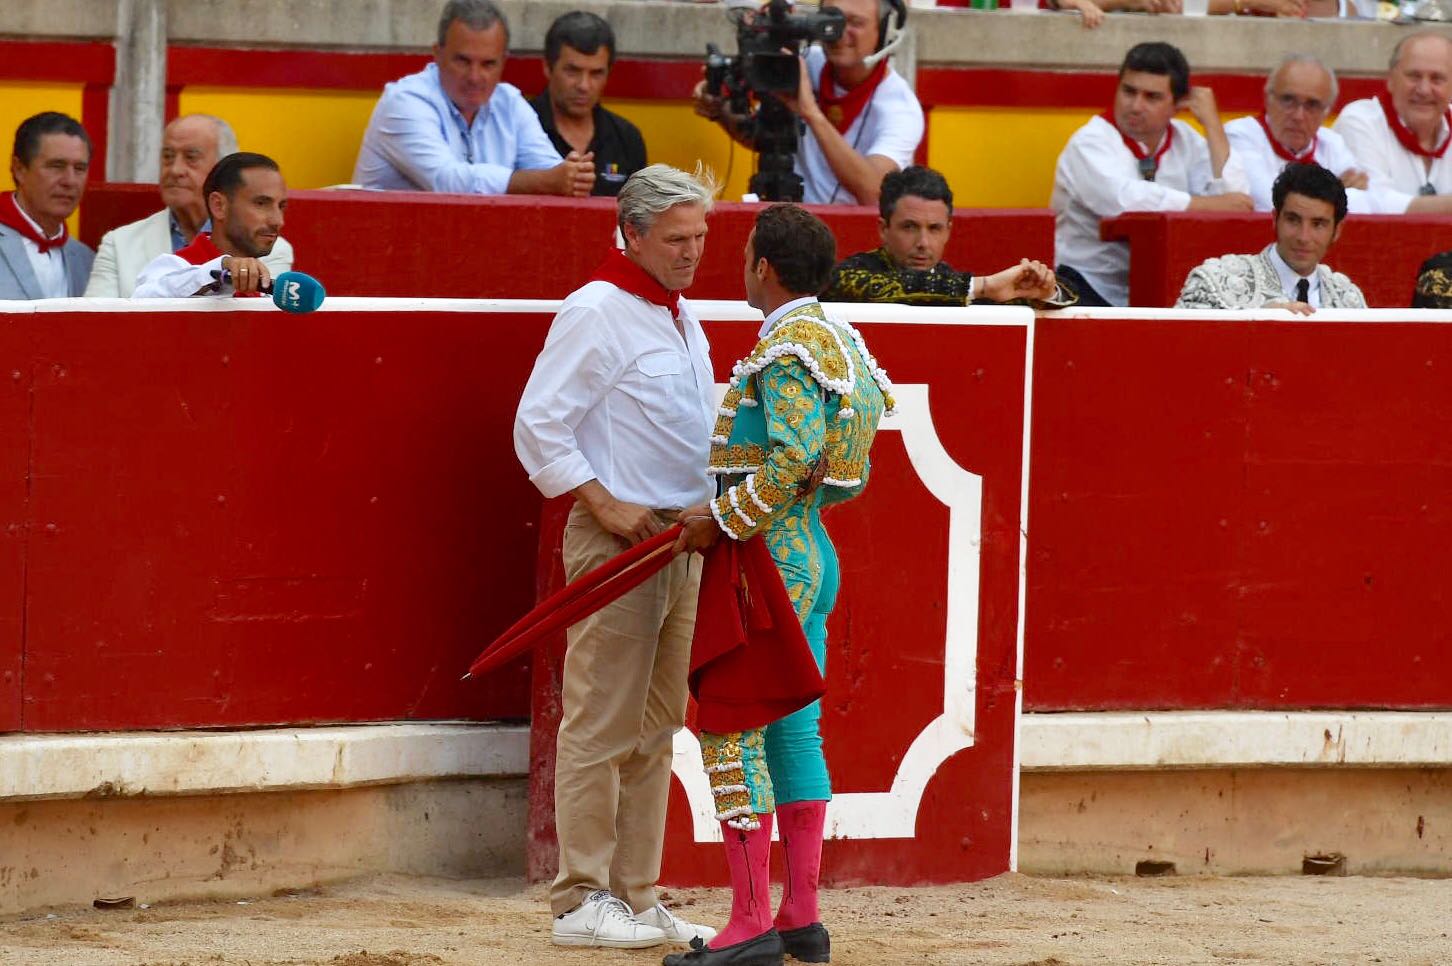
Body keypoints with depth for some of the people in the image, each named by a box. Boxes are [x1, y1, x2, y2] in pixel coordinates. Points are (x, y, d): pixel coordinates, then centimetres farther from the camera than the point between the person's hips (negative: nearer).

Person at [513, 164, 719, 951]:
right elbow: (538, 428, -13)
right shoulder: (596, 312, -10)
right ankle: (582, 901, -6)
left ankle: (636, 896, 15)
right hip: (616, 536, -9)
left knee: (655, 730, 10)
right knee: (600, 726, -7)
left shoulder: (682, 317, 17)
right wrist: (606, 505, -17)